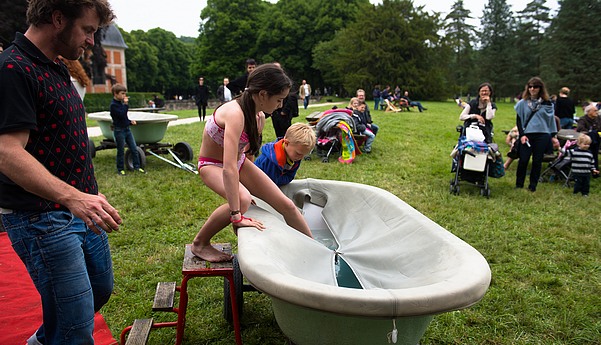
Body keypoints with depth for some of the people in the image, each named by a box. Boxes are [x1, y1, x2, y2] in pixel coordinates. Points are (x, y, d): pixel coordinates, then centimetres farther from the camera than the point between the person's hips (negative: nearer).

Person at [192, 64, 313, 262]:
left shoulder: (259, 116, -8)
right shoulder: (235, 114, -35)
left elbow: (241, 151, 8)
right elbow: (229, 168, -42)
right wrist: (237, 216, -42)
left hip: (239, 161, 7)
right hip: (212, 165, -7)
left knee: (286, 205, -2)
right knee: (243, 200, -36)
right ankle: (199, 244, -11)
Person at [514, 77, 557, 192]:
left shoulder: (547, 103, 6)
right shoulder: (523, 103, 4)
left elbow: (551, 119, 12)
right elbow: (518, 120, 5)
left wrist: (553, 136, 10)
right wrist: (522, 135, -6)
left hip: (542, 135, 1)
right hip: (526, 135, -1)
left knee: (537, 161, 4)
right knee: (523, 160, -2)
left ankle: (532, 186, 14)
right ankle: (519, 185, 11)